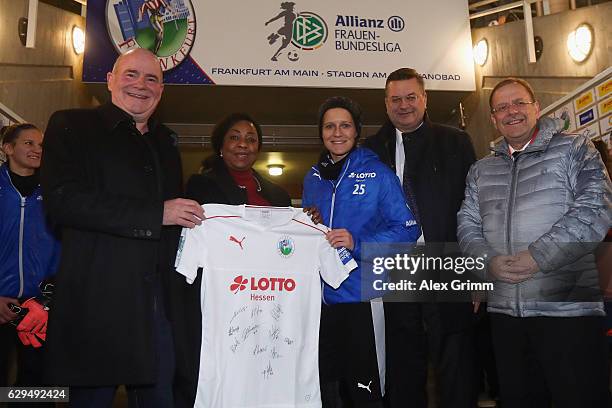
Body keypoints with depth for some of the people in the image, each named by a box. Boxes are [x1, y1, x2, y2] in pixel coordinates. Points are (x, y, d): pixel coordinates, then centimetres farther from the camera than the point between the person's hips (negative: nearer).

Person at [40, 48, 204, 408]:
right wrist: (156, 214, -16)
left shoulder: (166, 141, 19)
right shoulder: (72, 126, 2)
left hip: (158, 298, 5)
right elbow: (63, 200, -14)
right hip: (98, 300, -5)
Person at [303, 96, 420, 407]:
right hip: (322, 299, 5)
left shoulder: (377, 173, -3)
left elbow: (408, 228, -9)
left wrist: (358, 243, -20)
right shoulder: (312, 179, 11)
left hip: (363, 299, -4)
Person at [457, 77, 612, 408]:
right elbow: (467, 224, 12)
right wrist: (488, 261, -8)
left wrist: (538, 256, -17)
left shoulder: (574, 149, 2)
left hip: (568, 307, -4)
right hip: (503, 309, 4)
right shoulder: (481, 170, 16)